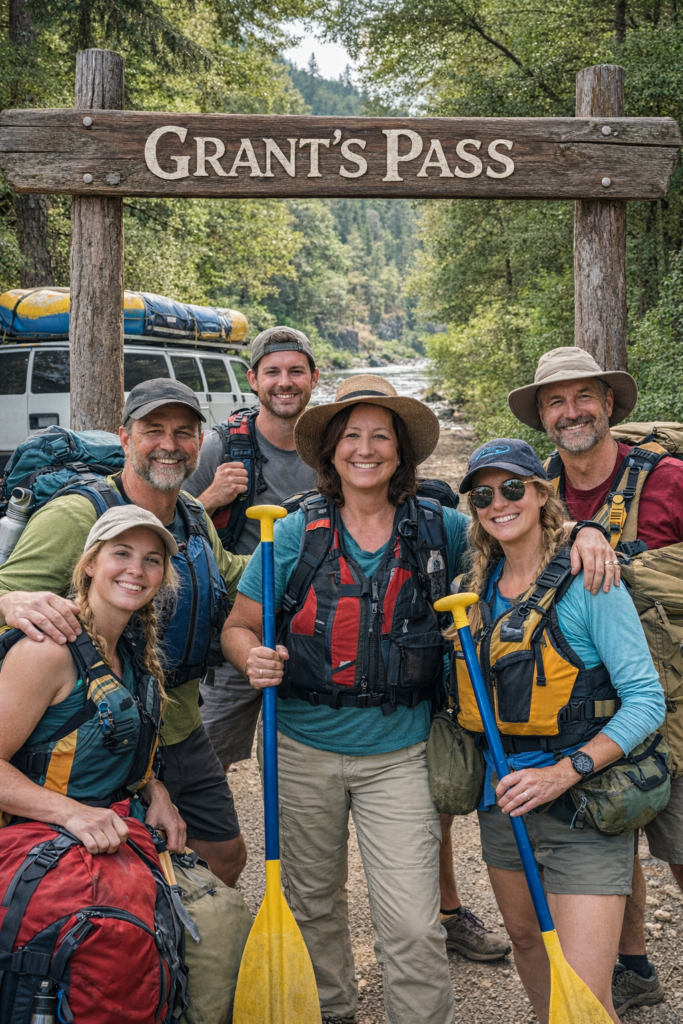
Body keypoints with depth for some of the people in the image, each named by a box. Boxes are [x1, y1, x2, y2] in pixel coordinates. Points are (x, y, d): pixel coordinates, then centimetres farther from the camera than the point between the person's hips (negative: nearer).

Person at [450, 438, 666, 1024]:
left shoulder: (587, 581, -12)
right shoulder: (476, 589, 6)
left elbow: (646, 700, -14)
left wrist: (564, 772, -22)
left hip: (583, 807, -6)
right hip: (503, 800, 6)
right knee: (526, 939, 22)